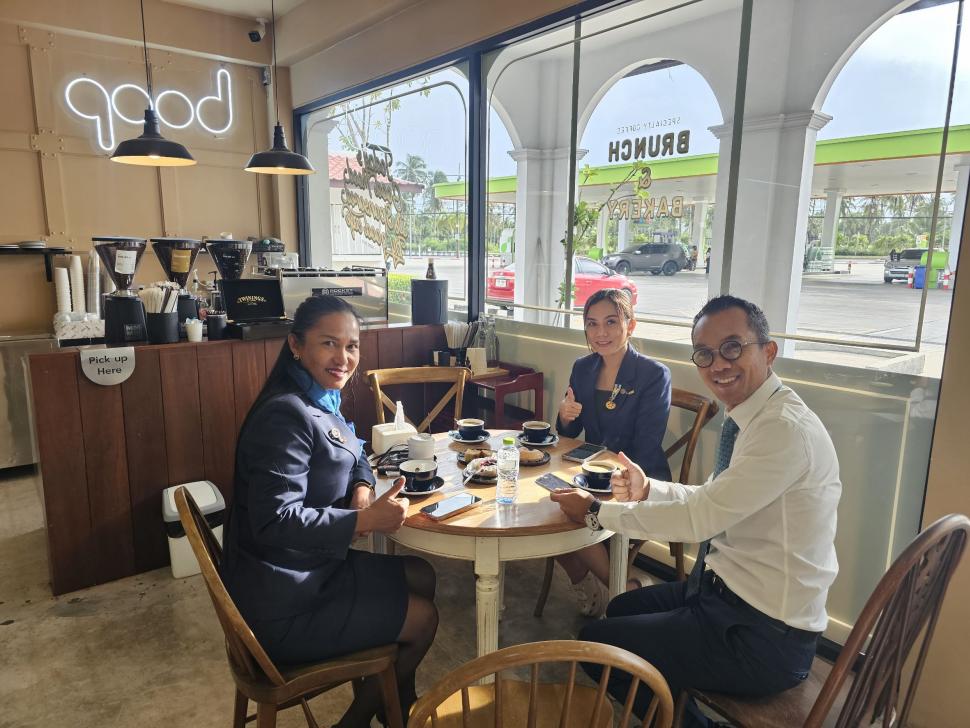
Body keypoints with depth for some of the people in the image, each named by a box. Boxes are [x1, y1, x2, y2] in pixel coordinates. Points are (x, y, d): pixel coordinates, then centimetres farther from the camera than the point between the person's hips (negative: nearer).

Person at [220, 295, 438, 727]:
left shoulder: (321, 400, 3)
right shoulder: (286, 415, -26)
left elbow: (354, 457, 15)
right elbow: (276, 521, -30)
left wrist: (362, 490, -6)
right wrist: (365, 521, -31)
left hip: (312, 569, 9)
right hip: (282, 606, -9)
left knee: (422, 578, 16)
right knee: (423, 618, 2)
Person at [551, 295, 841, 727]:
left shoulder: (785, 429, -26)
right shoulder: (752, 416, 4)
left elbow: (698, 518, -27)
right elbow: (712, 501, 14)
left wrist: (596, 512, -16)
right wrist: (649, 489, 0)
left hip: (763, 635, -9)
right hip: (728, 589, 9)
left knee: (596, 643, -3)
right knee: (622, 610, 23)